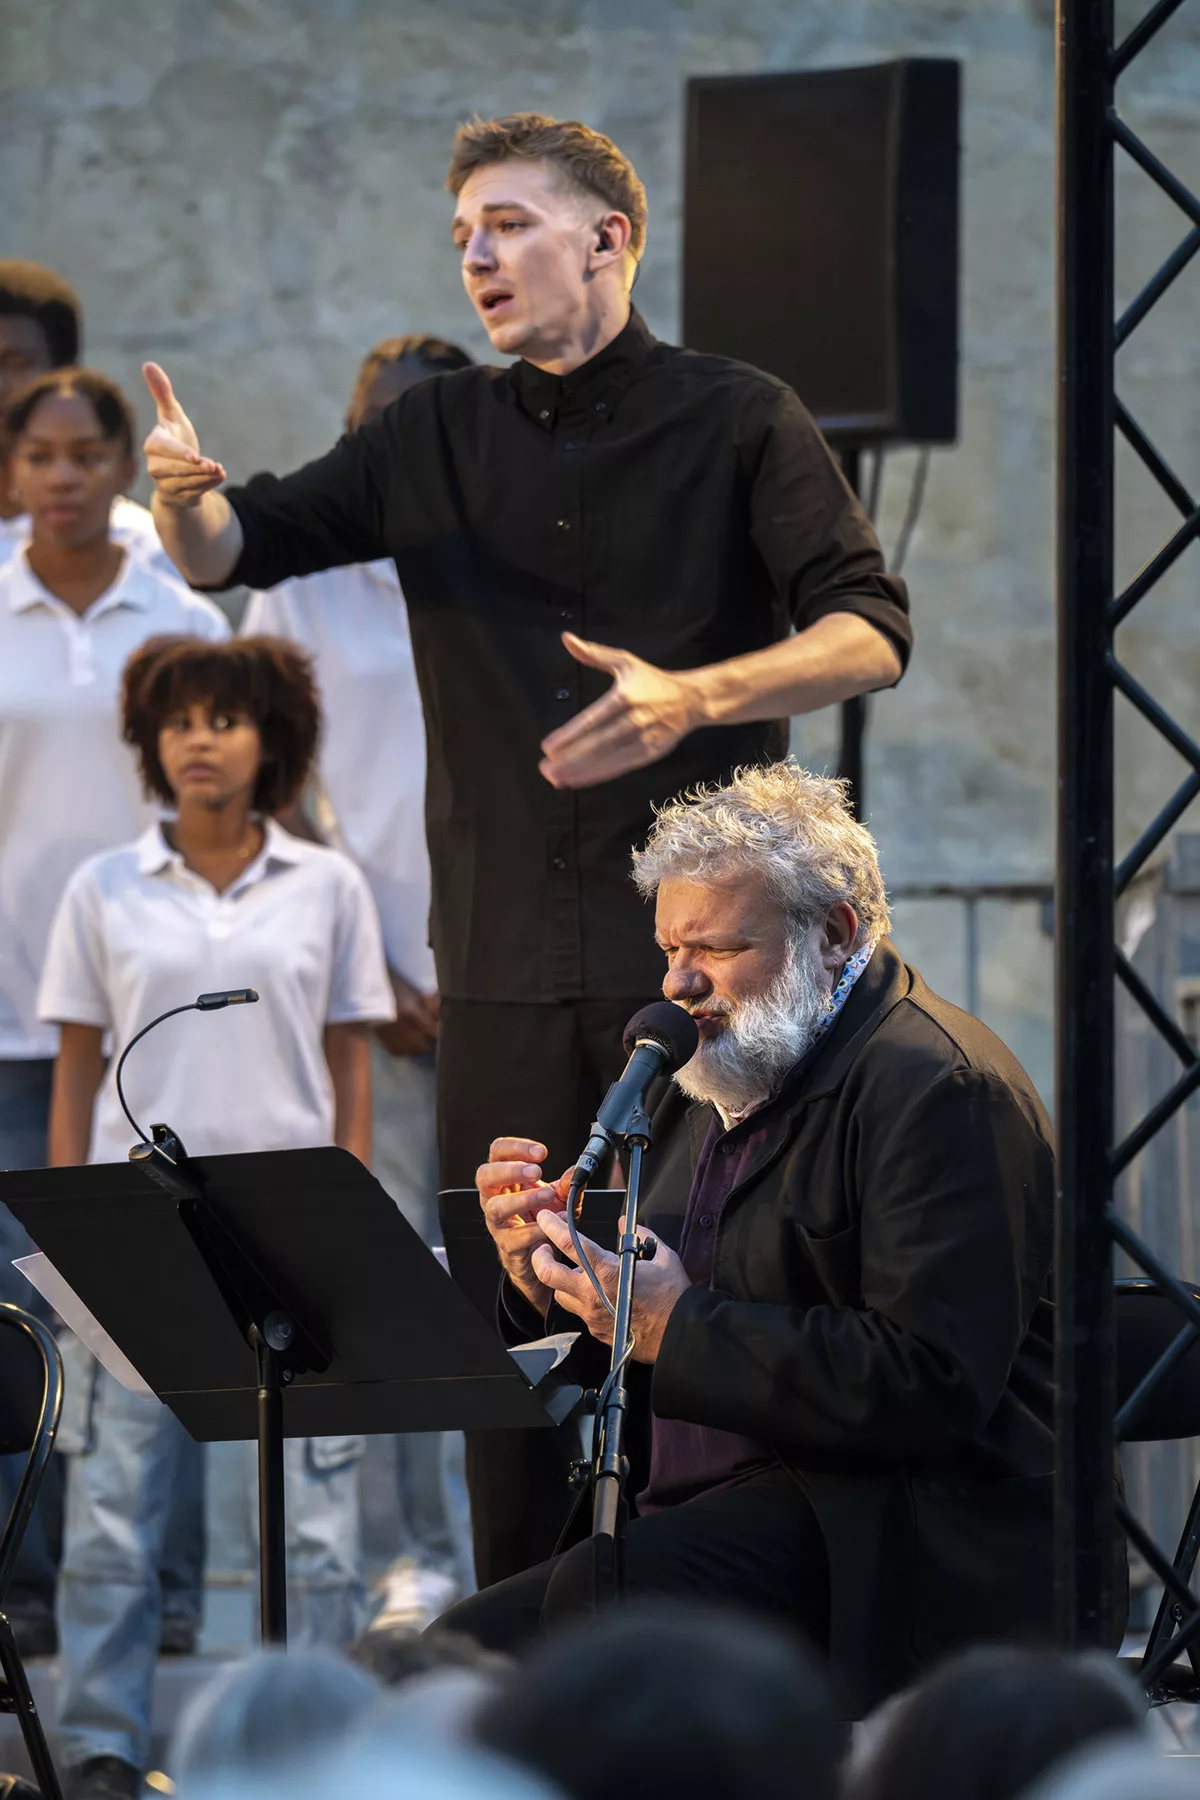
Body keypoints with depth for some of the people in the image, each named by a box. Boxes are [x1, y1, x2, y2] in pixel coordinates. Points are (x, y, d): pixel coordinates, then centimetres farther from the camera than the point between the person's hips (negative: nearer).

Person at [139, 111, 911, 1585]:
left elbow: (873, 632, -8)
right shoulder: (437, 438, 13)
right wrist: (188, 495, -17)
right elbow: (235, 553, 8)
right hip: (504, 955, 4)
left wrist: (691, 697, -25)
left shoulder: (737, 423, 0)